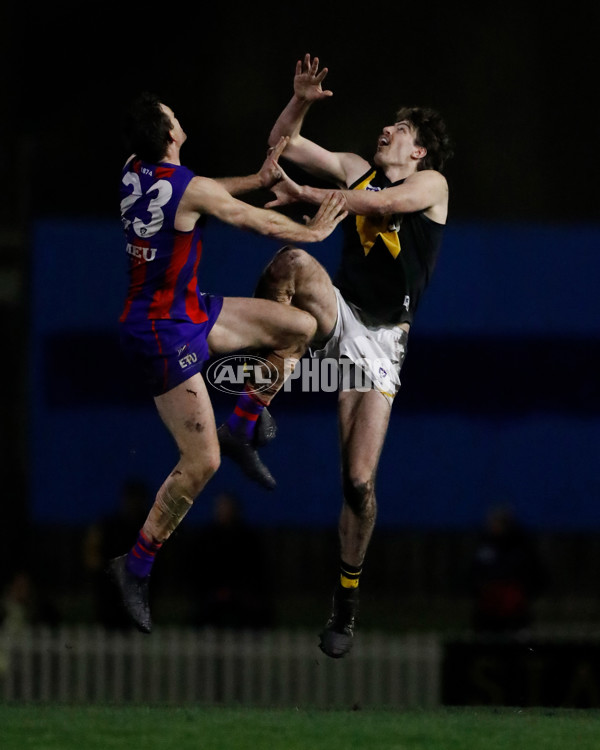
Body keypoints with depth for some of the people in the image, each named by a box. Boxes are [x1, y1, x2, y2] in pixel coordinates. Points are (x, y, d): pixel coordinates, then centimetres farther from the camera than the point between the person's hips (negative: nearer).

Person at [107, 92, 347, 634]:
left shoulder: (134, 173, 1)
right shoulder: (193, 189, -22)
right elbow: (258, 222, -7)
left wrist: (260, 179, 19)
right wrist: (314, 231, 9)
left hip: (190, 310, 9)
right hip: (162, 331, -9)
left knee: (301, 326, 10)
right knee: (202, 463, -8)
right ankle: (136, 567, 1)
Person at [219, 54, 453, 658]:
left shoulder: (431, 184, 0)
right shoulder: (357, 170, 13)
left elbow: (383, 203, -19)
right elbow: (284, 145, 15)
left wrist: (305, 194, -18)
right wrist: (301, 101, -3)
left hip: (380, 338, -3)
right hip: (337, 317, 3)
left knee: (359, 481, -5)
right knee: (294, 262, -34)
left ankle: (346, 602, 9)